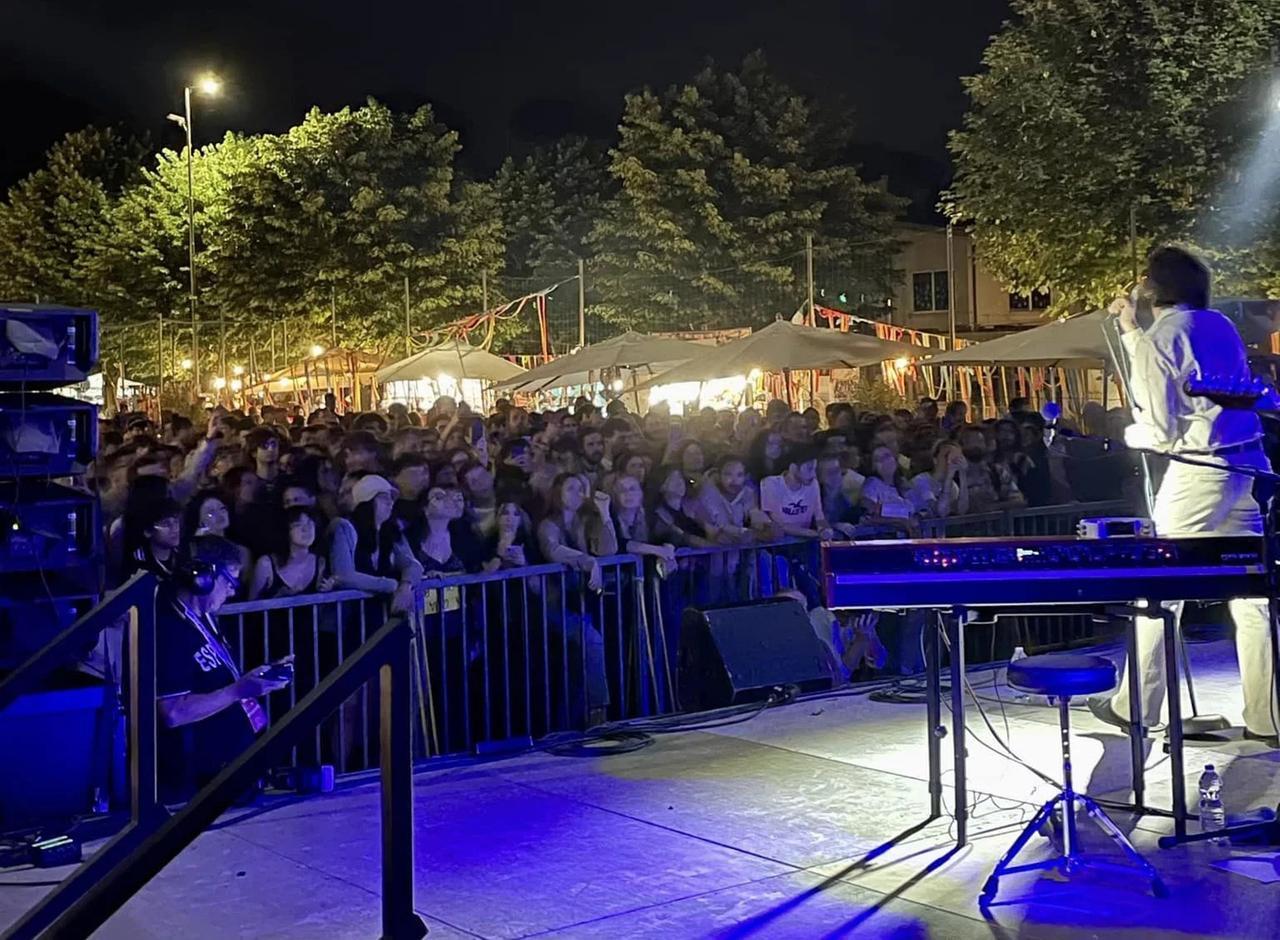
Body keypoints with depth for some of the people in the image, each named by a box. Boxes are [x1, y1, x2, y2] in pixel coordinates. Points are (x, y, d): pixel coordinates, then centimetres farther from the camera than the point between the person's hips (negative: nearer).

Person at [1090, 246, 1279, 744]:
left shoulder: (1158, 339, -9)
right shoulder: (1220, 324, 13)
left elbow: (1160, 430, -12)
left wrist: (1130, 434, 9)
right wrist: (1131, 330, 31)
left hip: (1197, 471, -7)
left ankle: (1135, 706, 14)